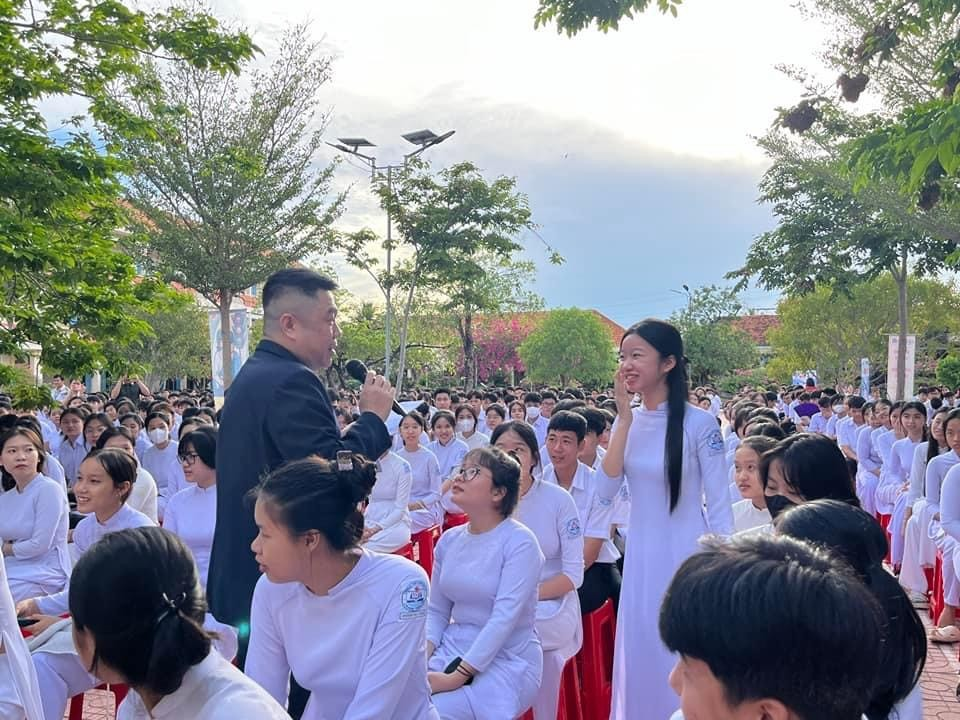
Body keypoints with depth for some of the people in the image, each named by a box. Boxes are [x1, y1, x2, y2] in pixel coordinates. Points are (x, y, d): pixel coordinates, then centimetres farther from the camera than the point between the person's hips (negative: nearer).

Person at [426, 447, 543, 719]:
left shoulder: (519, 542, -14)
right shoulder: (449, 540, 6)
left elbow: (504, 618, -21)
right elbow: (436, 611, 11)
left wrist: (457, 677, -24)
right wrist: (421, 657, -7)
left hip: (507, 661, -6)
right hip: (453, 650, 6)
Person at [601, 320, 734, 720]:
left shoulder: (699, 423, -13)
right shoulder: (626, 421, 2)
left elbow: (719, 505, -9)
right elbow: (606, 491, -9)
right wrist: (625, 419, -13)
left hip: (686, 554, -5)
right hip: (640, 555, 5)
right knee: (641, 654, 14)